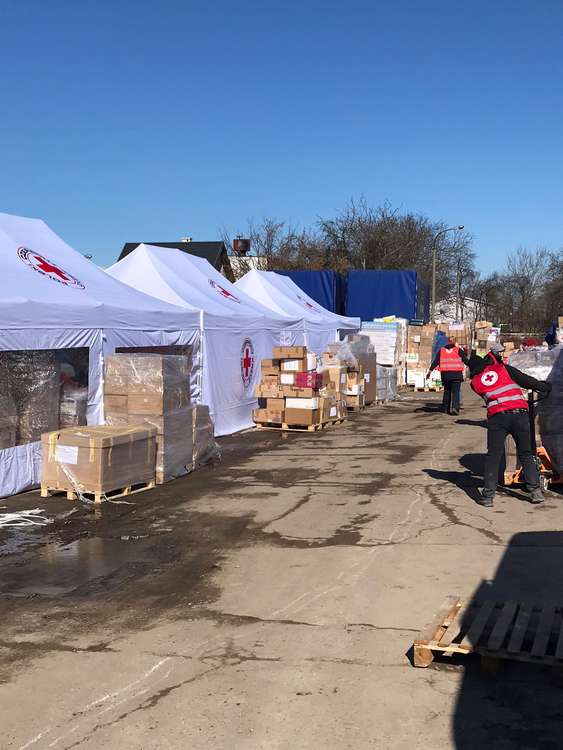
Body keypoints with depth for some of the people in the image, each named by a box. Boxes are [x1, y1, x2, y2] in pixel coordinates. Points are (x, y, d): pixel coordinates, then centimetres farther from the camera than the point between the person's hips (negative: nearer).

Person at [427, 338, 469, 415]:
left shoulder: (441, 351, 9)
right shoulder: (458, 350, 1)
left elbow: (435, 362, 8)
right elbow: (466, 360, 1)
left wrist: (430, 371, 11)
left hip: (445, 375, 3)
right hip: (456, 374, -3)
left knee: (447, 391, 16)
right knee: (456, 391, -4)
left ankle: (446, 408, 19)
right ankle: (455, 407, -20)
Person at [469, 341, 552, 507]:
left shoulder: (475, 382, 15)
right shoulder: (503, 367, 14)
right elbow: (526, 380, 13)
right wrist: (544, 387, 25)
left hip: (497, 416, -1)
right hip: (519, 412, 1)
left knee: (493, 456, 6)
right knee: (526, 453, 13)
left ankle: (488, 495, 1)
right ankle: (535, 490, 7)